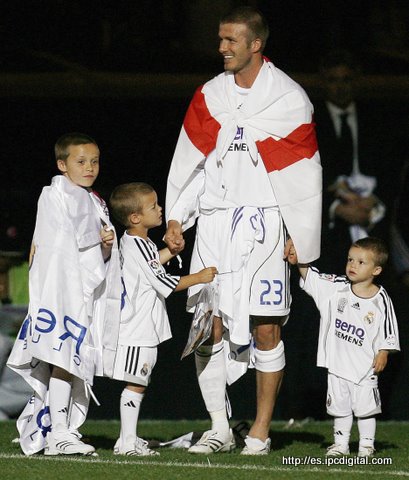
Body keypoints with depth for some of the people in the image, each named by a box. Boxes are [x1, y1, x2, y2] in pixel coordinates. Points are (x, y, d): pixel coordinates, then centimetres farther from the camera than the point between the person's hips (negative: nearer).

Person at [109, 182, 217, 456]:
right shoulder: (139, 247, -18)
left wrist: (169, 252, 22)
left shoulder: (132, 241, 13)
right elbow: (165, 283, -18)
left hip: (142, 328, 11)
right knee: (135, 383, -9)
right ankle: (128, 442, -10)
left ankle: (129, 438, 20)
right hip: (139, 330, -11)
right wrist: (199, 278, -12)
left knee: (139, 383, 15)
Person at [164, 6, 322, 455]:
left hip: (263, 224, -4)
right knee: (208, 328, -1)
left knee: (265, 329, -3)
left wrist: (300, 238, -4)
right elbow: (189, 161, 12)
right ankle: (219, 428, 7)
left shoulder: (289, 98, -3)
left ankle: (261, 431, 5)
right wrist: (175, 218, 3)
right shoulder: (209, 96, 10)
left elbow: (304, 174, -2)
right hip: (213, 223, 4)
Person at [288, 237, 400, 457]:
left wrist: (383, 354, -8)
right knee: (339, 405, 10)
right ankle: (340, 443, 20)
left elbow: (387, 332, -3)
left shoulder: (381, 300, -8)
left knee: (365, 406, 2)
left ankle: (366, 444, 13)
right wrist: (299, 261, -19)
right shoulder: (337, 288, 0)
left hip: (365, 365, -3)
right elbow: (310, 276, -3)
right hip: (338, 362, 3)